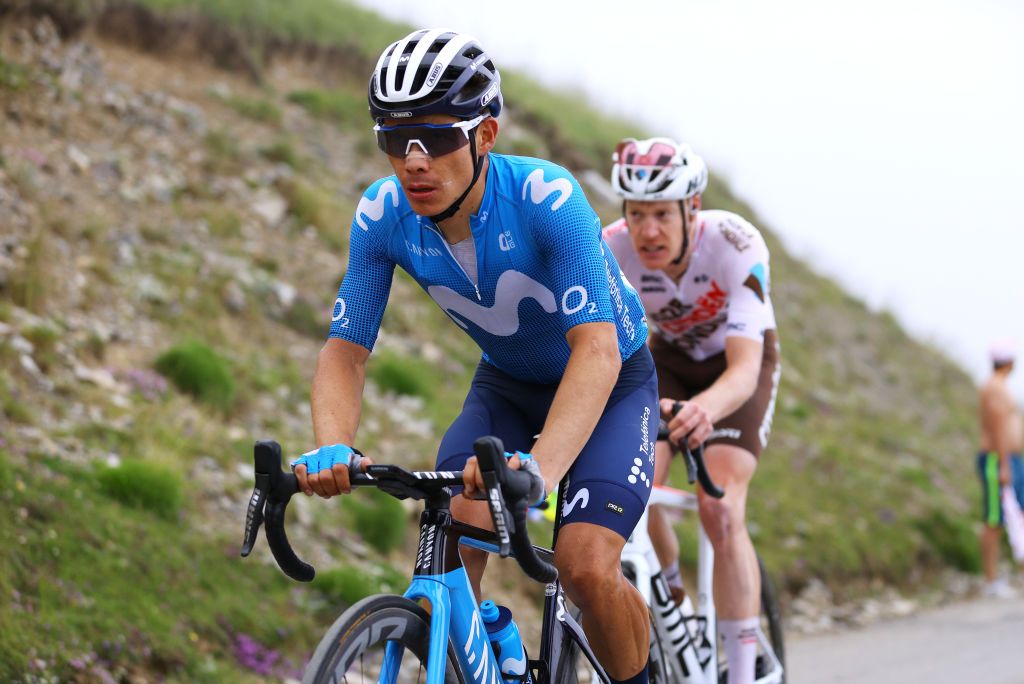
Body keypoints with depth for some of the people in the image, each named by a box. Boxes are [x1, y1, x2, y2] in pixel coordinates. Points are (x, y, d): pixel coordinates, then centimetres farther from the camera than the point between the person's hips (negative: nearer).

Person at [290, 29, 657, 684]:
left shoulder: (545, 197, -34)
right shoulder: (382, 216, -20)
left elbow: (596, 348, -41)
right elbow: (346, 349, -18)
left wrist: (540, 466, -57)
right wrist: (332, 448, -39)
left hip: (611, 382, -4)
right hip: (506, 385, 4)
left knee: (586, 565, -23)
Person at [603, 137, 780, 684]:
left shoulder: (735, 245, -37)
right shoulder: (613, 248, -28)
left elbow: (745, 368, -46)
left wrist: (704, 410, -68)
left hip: (738, 363, -3)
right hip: (668, 358, 3)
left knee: (721, 511, -22)